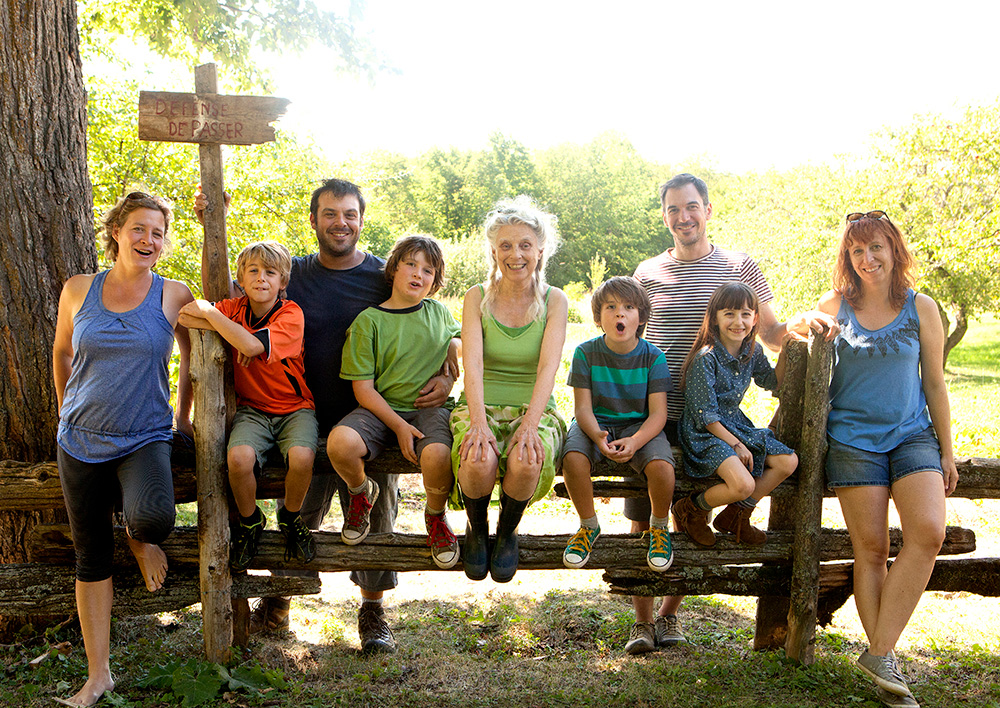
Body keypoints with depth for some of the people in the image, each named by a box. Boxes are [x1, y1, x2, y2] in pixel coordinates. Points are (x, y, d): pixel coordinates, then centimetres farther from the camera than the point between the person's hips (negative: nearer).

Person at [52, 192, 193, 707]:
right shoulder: (78, 290, 1)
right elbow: (61, 353, 16)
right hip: (81, 440, 2)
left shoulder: (174, 296, -3)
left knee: (154, 517, -32)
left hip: (145, 437, -2)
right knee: (91, 556, 7)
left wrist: (182, 413, 13)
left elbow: (191, 354, 12)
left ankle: (141, 537, 8)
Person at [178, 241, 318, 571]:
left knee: (301, 457, -32)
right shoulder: (234, 308, 2)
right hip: (251, 408, 2)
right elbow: (185, 317, -7)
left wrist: (210, 312, -18)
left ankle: (290, 517, 2)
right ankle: (250, 522, 2)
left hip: (294, 408, -2)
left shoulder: (291, 314, -12)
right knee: (239, 457, -29)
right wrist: (232, 332, -16)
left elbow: (253, 345, -27)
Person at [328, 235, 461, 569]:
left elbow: (456, 342, 32)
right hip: (381, 409, -1)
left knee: (437, 455, -33)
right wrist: (399, 426, -15)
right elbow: (363, 388, -5)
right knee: (340, 443, -31)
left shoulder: (439, 312, 10)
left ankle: (436, 516, 2)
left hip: (429, 407, 1)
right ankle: (361, 492, 6)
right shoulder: (368, 322, -1)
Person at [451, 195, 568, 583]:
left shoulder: (554, 301, 1)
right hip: (481, 406, 0)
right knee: (480, 461, -32)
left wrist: (530, 424, -26)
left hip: (534, 409, 0)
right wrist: (478, 420, -26)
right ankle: (476, 530, 2)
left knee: (525, 462, -33)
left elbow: (548, 366, -11)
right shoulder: (477, 297, 2)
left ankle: (508, 530, 1)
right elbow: (472, 362, -11)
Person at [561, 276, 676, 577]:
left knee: (661, 466, -31)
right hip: (596, 424, 0)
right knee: (573, 457, -32)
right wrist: (599, 438, -31)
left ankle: (659, 527, 3)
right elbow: (583, 408, -8)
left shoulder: (652, 357, -5)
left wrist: (634, 442, -31)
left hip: (639, 425, 0)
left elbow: (658, 413, -10)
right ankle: (589, 525, -3)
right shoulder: (586, 353, -5)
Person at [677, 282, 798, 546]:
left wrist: (784, 352, 6)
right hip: (704, 433, -8)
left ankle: (735, 516, 11)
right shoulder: (706, 358, -20)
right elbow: (705, 415, -18)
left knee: (788, 461, -3)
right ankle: (690, 510, 1)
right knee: (743, 484, -27)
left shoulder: (753, 351, 2)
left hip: (736, 425, 8)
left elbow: (772, 383, 21)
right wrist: (736, 445, -17)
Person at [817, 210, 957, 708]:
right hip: (853, 438, 0)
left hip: (913, 435, 1)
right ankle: (885, 666, 6)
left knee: (928, 531, -20)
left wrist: (946, 452, 9)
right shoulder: (833, 307, 5)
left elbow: (934, 383, 9)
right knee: (871, 547, -3)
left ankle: (879, 652, -12)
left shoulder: (921, 308, 5)